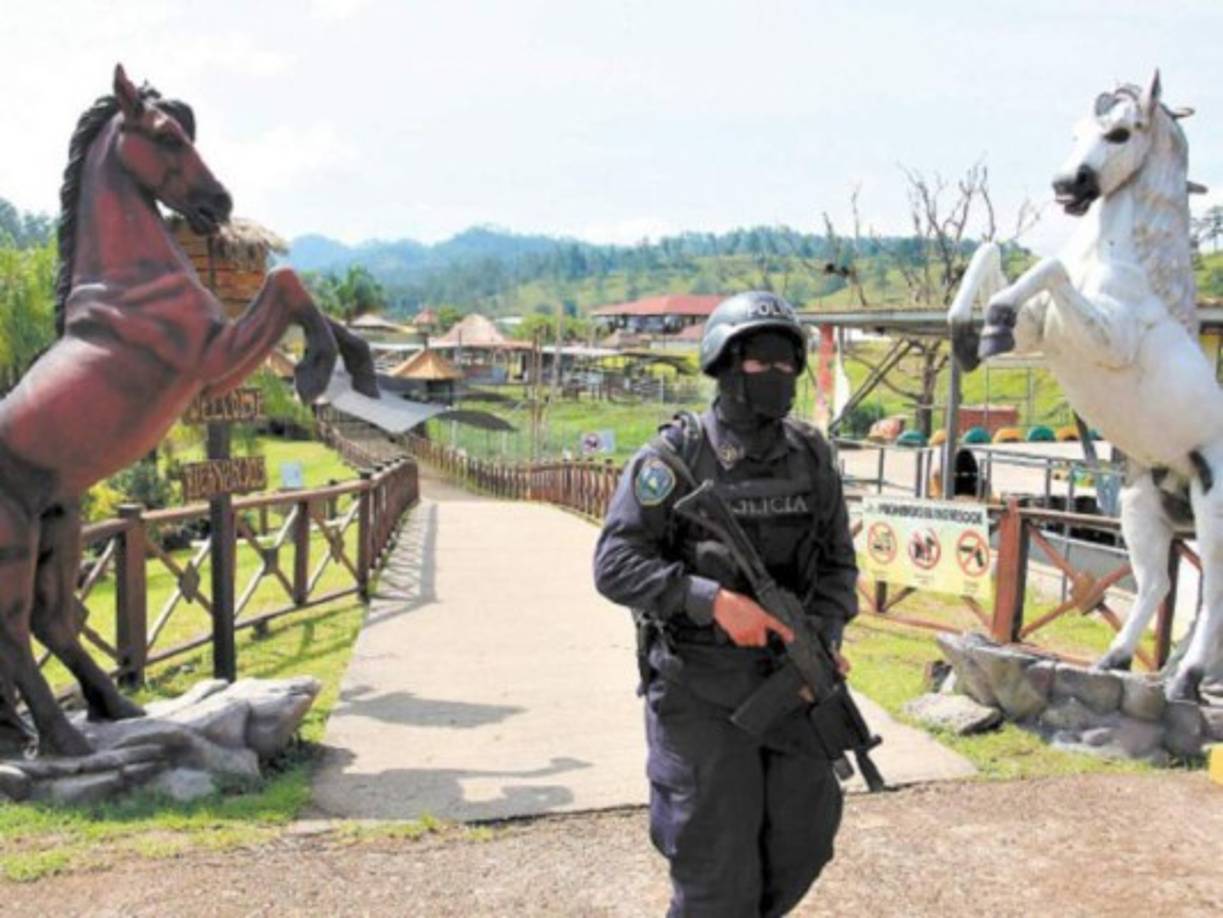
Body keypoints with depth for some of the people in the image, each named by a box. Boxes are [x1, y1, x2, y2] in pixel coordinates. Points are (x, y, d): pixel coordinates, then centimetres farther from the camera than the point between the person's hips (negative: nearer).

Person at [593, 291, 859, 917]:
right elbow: (615, 565, -16)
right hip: (700, 687, -5)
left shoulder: (811, 457, 3)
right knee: (718, 855, 2)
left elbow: (837, 561, 10)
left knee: (803, 836, 14)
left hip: (787, 678, 5)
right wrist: (712, 600, -27)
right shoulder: (674, 456, -12)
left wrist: (824, 641, -8)